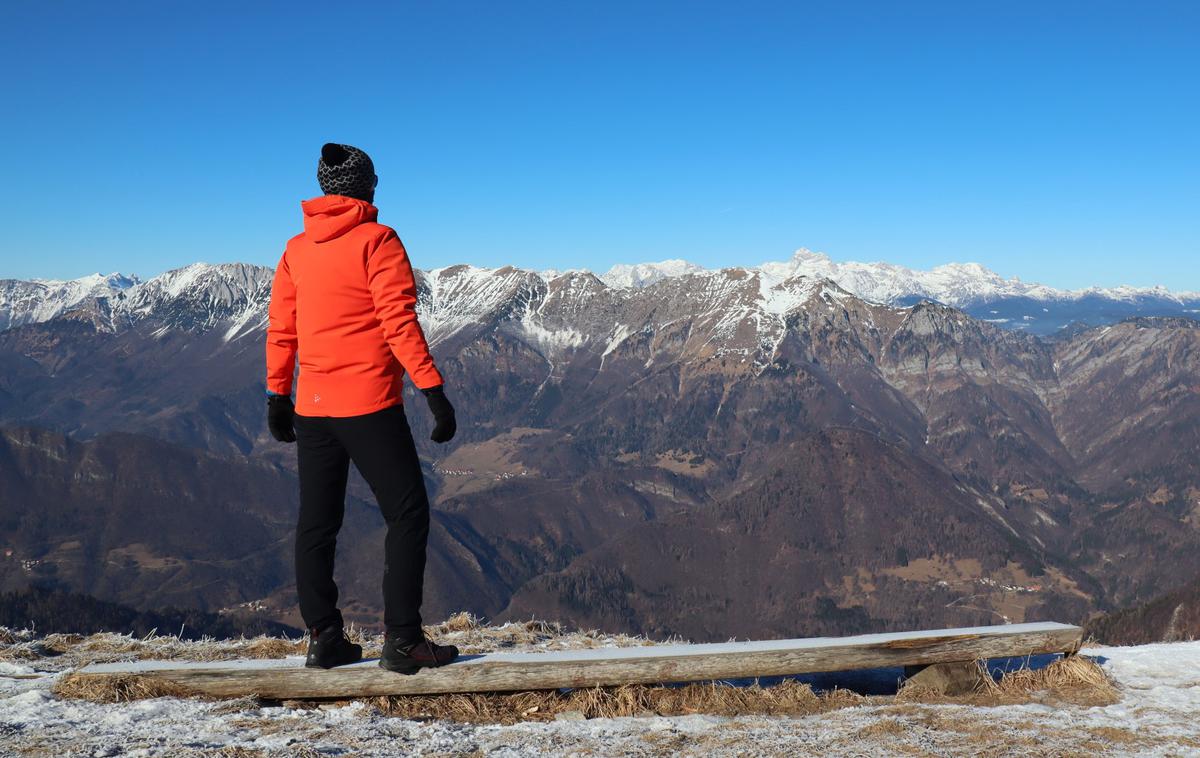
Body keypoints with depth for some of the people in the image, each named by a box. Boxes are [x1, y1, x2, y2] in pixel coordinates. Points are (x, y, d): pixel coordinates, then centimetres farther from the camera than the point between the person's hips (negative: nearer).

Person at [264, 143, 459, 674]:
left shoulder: (297, 250, 10)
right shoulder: (377, 241, -7)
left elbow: (280, 330, 12)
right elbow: (399, 322, -14)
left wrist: (278, 395, 20)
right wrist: (434, 390, -14)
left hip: (311, 408, 6)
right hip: (369, 405, -6)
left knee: (316, 524, 12)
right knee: (408, 516, 2)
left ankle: (324, 639, 17)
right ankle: (402, 640, -1)